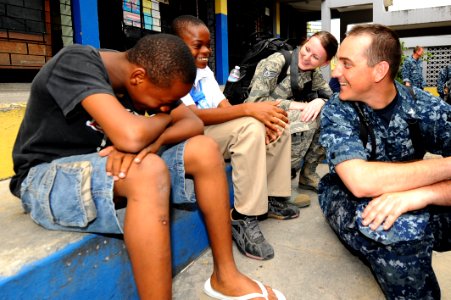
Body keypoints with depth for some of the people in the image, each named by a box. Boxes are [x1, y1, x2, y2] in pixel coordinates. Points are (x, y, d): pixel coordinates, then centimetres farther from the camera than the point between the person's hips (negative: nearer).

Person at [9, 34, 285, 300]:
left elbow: (195, 123, -4)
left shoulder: (149, 78, -1)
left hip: (112, 165, 7)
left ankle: (225, 275, -4)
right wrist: (165, 117, -15)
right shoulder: (77, 63, -23)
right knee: (149, 170, -37)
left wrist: (155, 139, -25)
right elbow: (131, 136, -37)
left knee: (205, 150, -11)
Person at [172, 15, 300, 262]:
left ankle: (273, 198, 9)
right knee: (250, 127, -32)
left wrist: (262, 120, -14)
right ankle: (244, 219, -25)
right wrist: (249, 109, -32)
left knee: (278, 125, 3)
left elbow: (225, 107, 5)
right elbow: (194, 117, -27)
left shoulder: (205, 71, 14)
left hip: (217, 133, 9)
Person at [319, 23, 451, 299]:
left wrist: (424, 193, -40)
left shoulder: (427, 107, -11)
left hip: (414, 205, 1)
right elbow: (361, 181, -33)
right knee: (401, 226, -32)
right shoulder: (337, 111, -17)